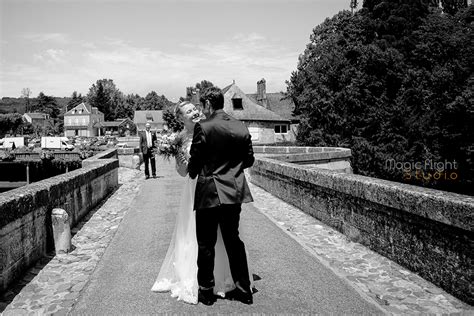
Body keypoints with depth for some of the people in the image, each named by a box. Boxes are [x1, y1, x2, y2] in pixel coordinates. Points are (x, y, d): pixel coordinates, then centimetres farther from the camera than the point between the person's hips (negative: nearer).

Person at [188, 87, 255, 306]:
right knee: (233, 240, 17)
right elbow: (249, 159, 8)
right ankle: (243, 289, 24)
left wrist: (192, 173, 14)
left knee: (206, 244, 9)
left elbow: (194, 161, -8)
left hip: (209, 193, -5)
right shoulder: (241, 127, 3)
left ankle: (206, 291, 21)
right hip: (235, 192, 5)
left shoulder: (203, 127, -12)